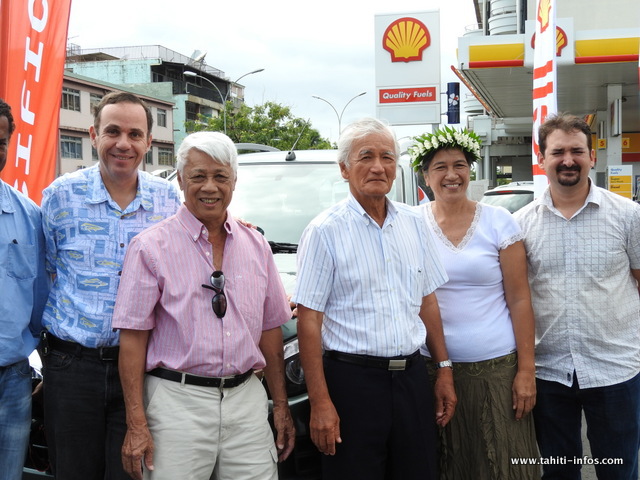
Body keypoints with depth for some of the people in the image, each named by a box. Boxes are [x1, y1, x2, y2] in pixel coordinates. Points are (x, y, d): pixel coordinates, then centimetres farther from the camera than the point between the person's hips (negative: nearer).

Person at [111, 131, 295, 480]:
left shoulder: (256, 246, 9)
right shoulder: (151, 247, -4)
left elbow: (270, 330, 12)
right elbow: (133, 338, -7)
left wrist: (281, 406, 10)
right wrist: (136, 425, -11)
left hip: (246, 399, 4)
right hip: (178, 402, -3)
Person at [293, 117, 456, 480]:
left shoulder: (414, 223, 8)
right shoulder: (325, 231, -8)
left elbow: (427, 301, 14)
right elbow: (309, 320, -11)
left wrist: (444, 369, 10)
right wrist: (320, 403, -15)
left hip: (413, 378, 5)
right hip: (352, 381, -5)